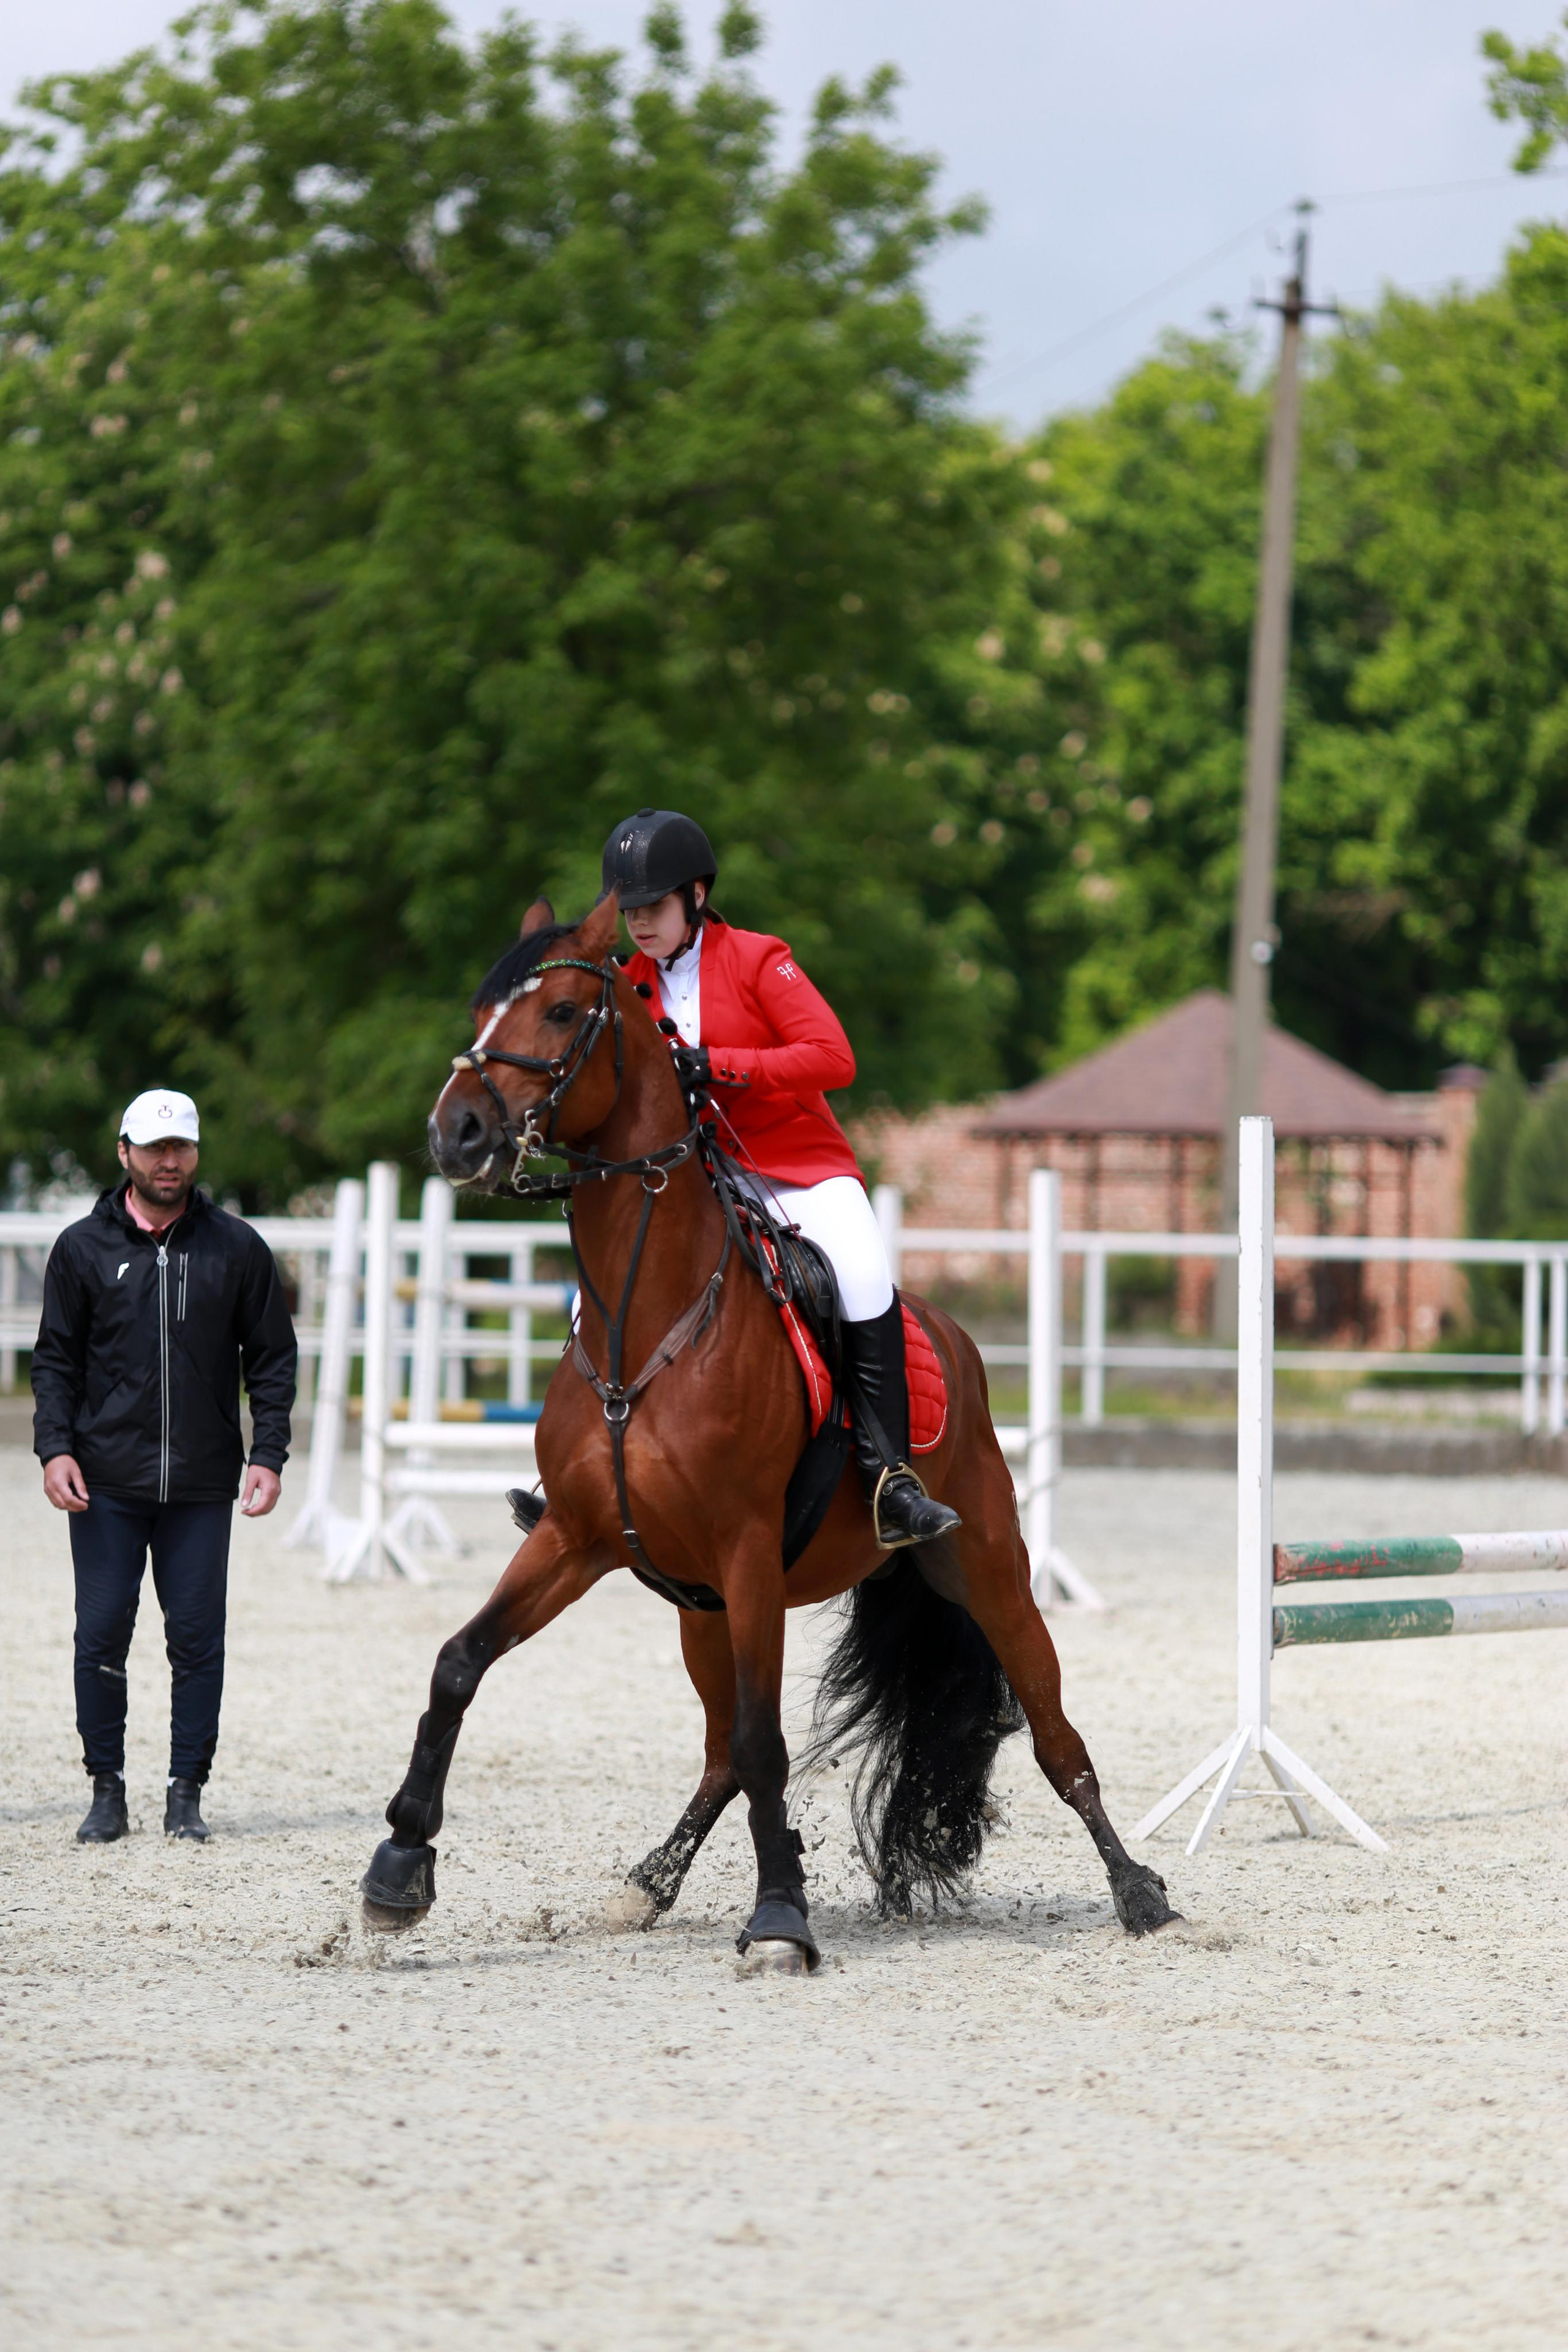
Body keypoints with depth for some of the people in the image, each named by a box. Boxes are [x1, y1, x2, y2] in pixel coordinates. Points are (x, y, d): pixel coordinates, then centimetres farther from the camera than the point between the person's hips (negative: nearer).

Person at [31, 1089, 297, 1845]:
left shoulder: (237, 1249, 4)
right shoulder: (83, 1248, 4)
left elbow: (271, 1358, 7)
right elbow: (56, 1358, 6)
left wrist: (268, 1455, -2)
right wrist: (55, 1448, -7)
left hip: (202, 1486, 0)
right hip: (105, 1483, 0)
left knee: (198, 1641, 2)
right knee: (102, 1636, 1)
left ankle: (187, 1794, 10)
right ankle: (106, 1791, 11)